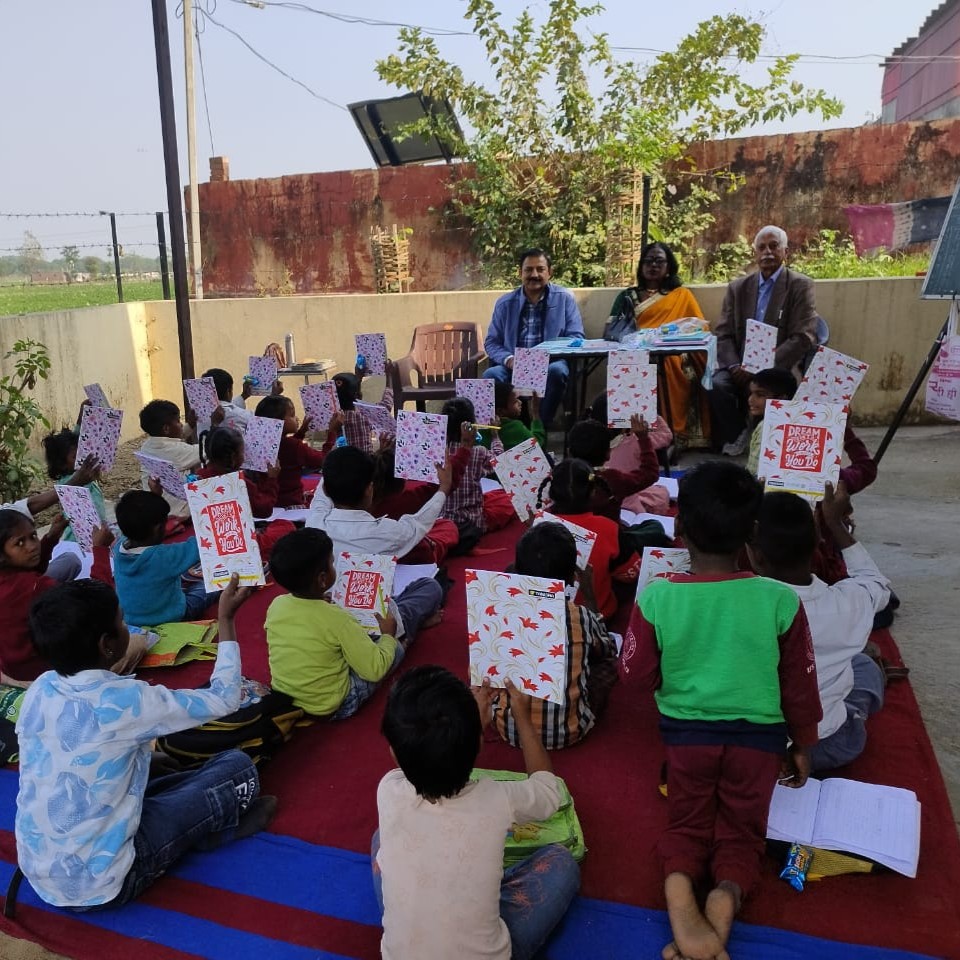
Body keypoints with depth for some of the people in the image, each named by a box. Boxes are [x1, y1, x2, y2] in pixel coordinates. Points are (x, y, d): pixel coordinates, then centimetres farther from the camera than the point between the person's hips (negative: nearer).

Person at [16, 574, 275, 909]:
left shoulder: (39, 690, -6)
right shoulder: (123, 702, -25)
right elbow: (223, 699, -12)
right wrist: (226, 618, -5)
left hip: (38, 874, 7)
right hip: (99, 885, -7)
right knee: (237, 768, 2)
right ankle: (213, 827, 25)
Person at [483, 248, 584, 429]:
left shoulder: (564, 298, 6)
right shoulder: (505, 303, 11)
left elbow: (575, 338, 1)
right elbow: (492, 342, 10)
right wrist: (508, 359, -13)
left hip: (550, 365, -1)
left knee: (556, 371, -36)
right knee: (490, 375, -29)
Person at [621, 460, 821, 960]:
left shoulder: (655, 598, -19)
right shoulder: (780, 599, -17)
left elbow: (638, 672, -6)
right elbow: (799, 682, -5)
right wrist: (803, 743, 11)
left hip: (685, 730, 0)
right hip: (759, 734, 0)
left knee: (687, 821, 18)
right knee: (741, 828, 18)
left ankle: (678, 880, -13)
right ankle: (728, 891, -12)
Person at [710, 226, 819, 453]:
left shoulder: (800, 286, 3)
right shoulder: (737, 287, 15)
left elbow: (804, 337, -7)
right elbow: (723, 334, 9)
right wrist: (734, 366, -12)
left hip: (779, 369, -3)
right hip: (740, 367, 3)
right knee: (718, 385, -28)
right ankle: (738, 438, -5)